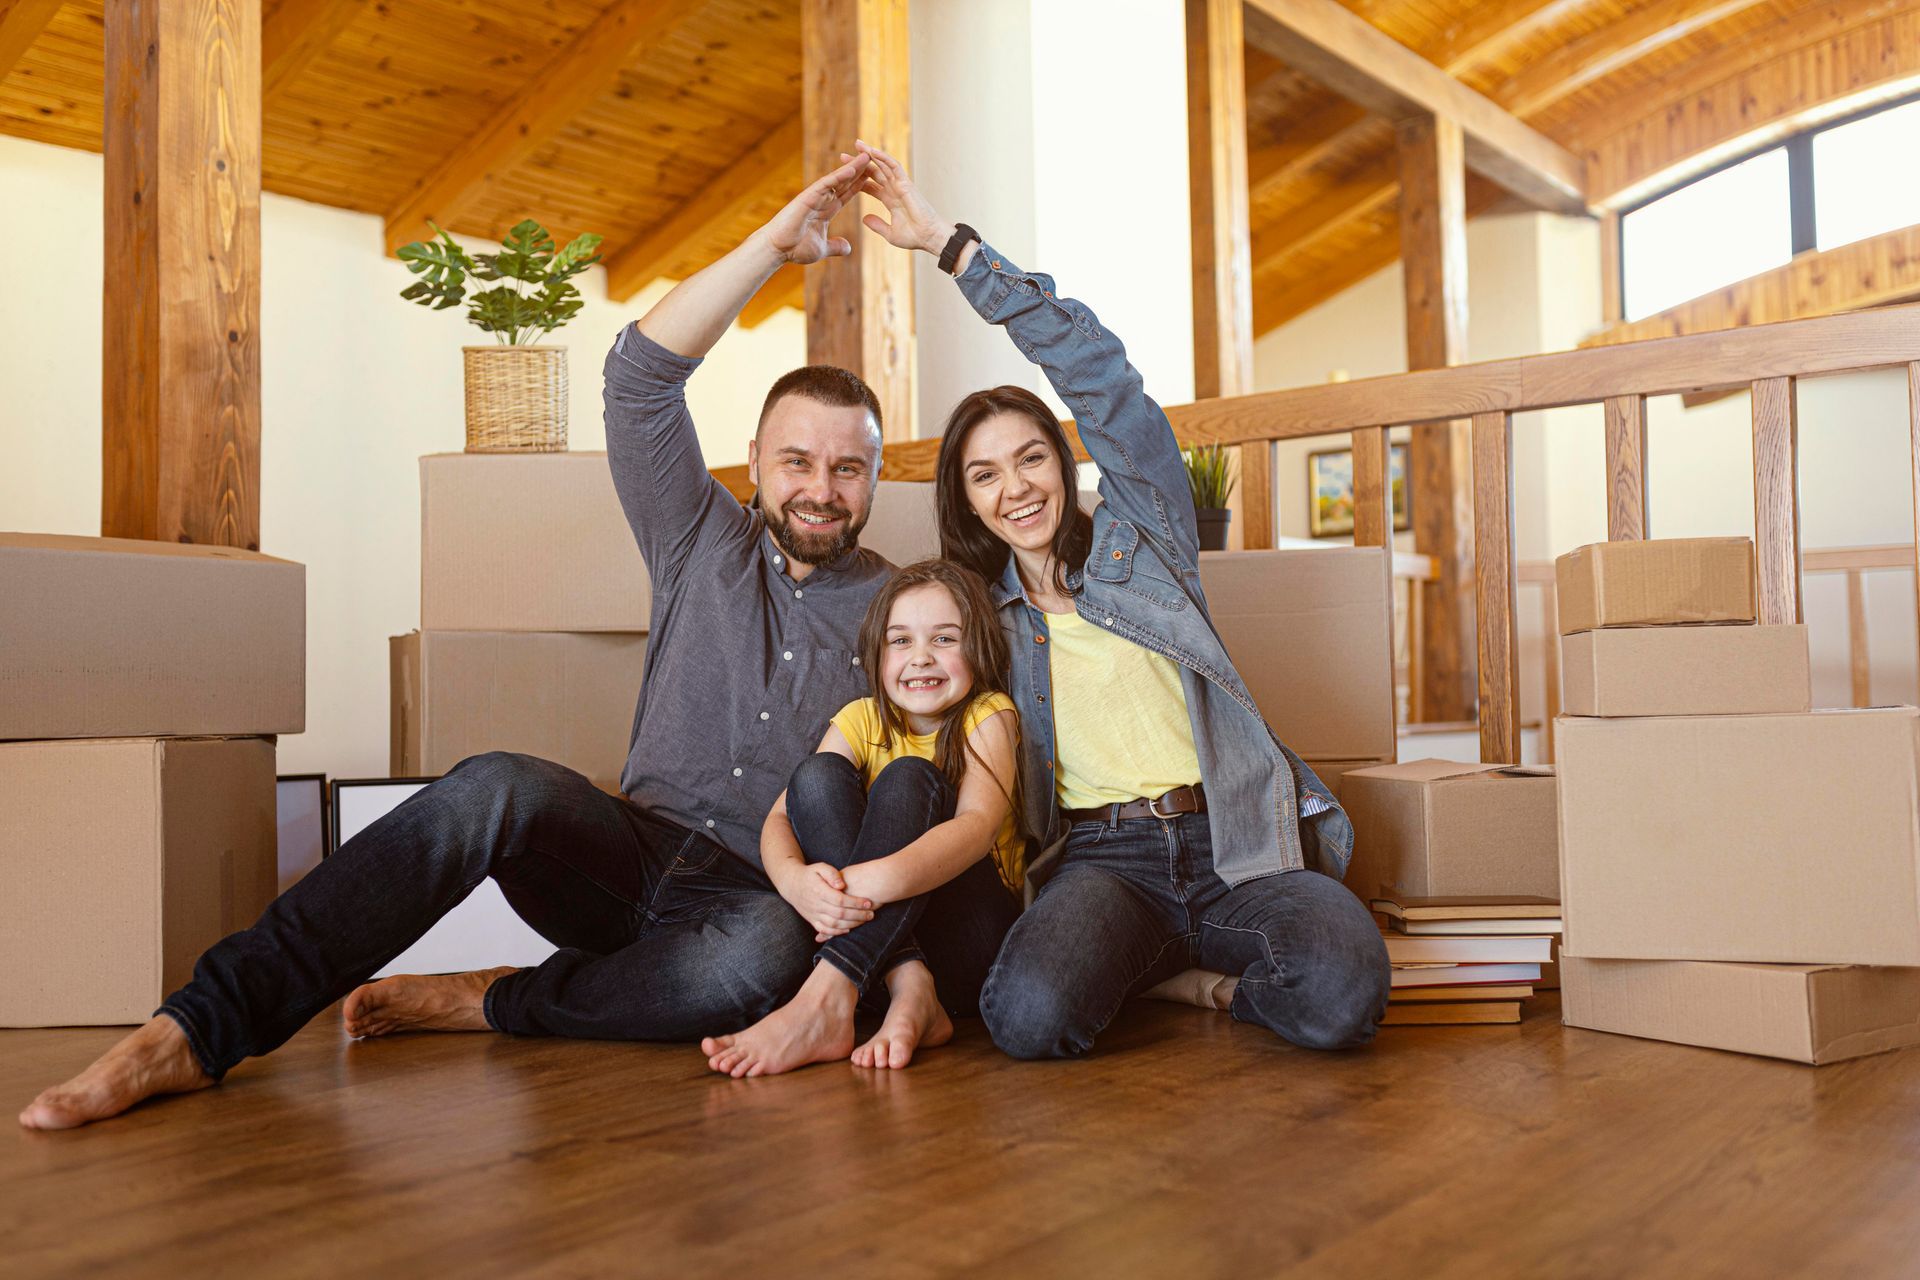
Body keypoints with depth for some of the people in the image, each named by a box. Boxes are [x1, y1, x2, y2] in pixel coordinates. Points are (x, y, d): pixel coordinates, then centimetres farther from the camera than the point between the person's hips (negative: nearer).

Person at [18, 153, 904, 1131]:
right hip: (633, 858, 1)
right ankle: (199, 1029, -32)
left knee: (773, 951, -39)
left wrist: (860, 891, -21)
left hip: (763, 896, -1)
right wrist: (774, 246, -6)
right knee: (501, 787, -32)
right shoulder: (704, 548, 10)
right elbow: (641, 373, -1)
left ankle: (488, 1005, -20)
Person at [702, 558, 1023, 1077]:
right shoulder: (863, 719, 5)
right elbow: (778, 819, -9)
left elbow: (978, 825, -25)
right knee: (817, 776, -18)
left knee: (908, 779, -26)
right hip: (871, 939, 3)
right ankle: (909, 994, -31)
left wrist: (876, 880, -44)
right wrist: (794, 878, -35)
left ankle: (826, 1001, -41)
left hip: (973, 942, -3)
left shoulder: (988, 714, -5)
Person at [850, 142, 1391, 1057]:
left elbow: (1096, 369, 1)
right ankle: (1151, 960, 1)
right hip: (1099, 856, 1)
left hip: (1234, 838, -1)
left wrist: (951, 244, 1)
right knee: (1027, 1015, -32)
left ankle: (1234, 975, 4)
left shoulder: (1139, 543, 12)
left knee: (1339, 998, -30)